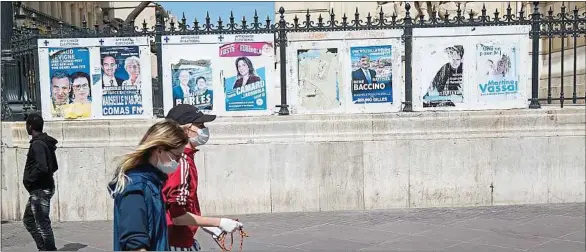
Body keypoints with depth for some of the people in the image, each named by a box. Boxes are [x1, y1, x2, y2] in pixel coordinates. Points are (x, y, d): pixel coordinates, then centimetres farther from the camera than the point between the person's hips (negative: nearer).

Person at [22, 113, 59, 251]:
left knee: (43, 224, -4)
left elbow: (41, 167, -29)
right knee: (28, 220, 19)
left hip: (40, 190, -10)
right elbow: (54, 167, 19)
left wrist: (29, 179, -16)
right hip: (43, 188, 10)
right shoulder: (46, 143, 12)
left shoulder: (37, 144, -17)